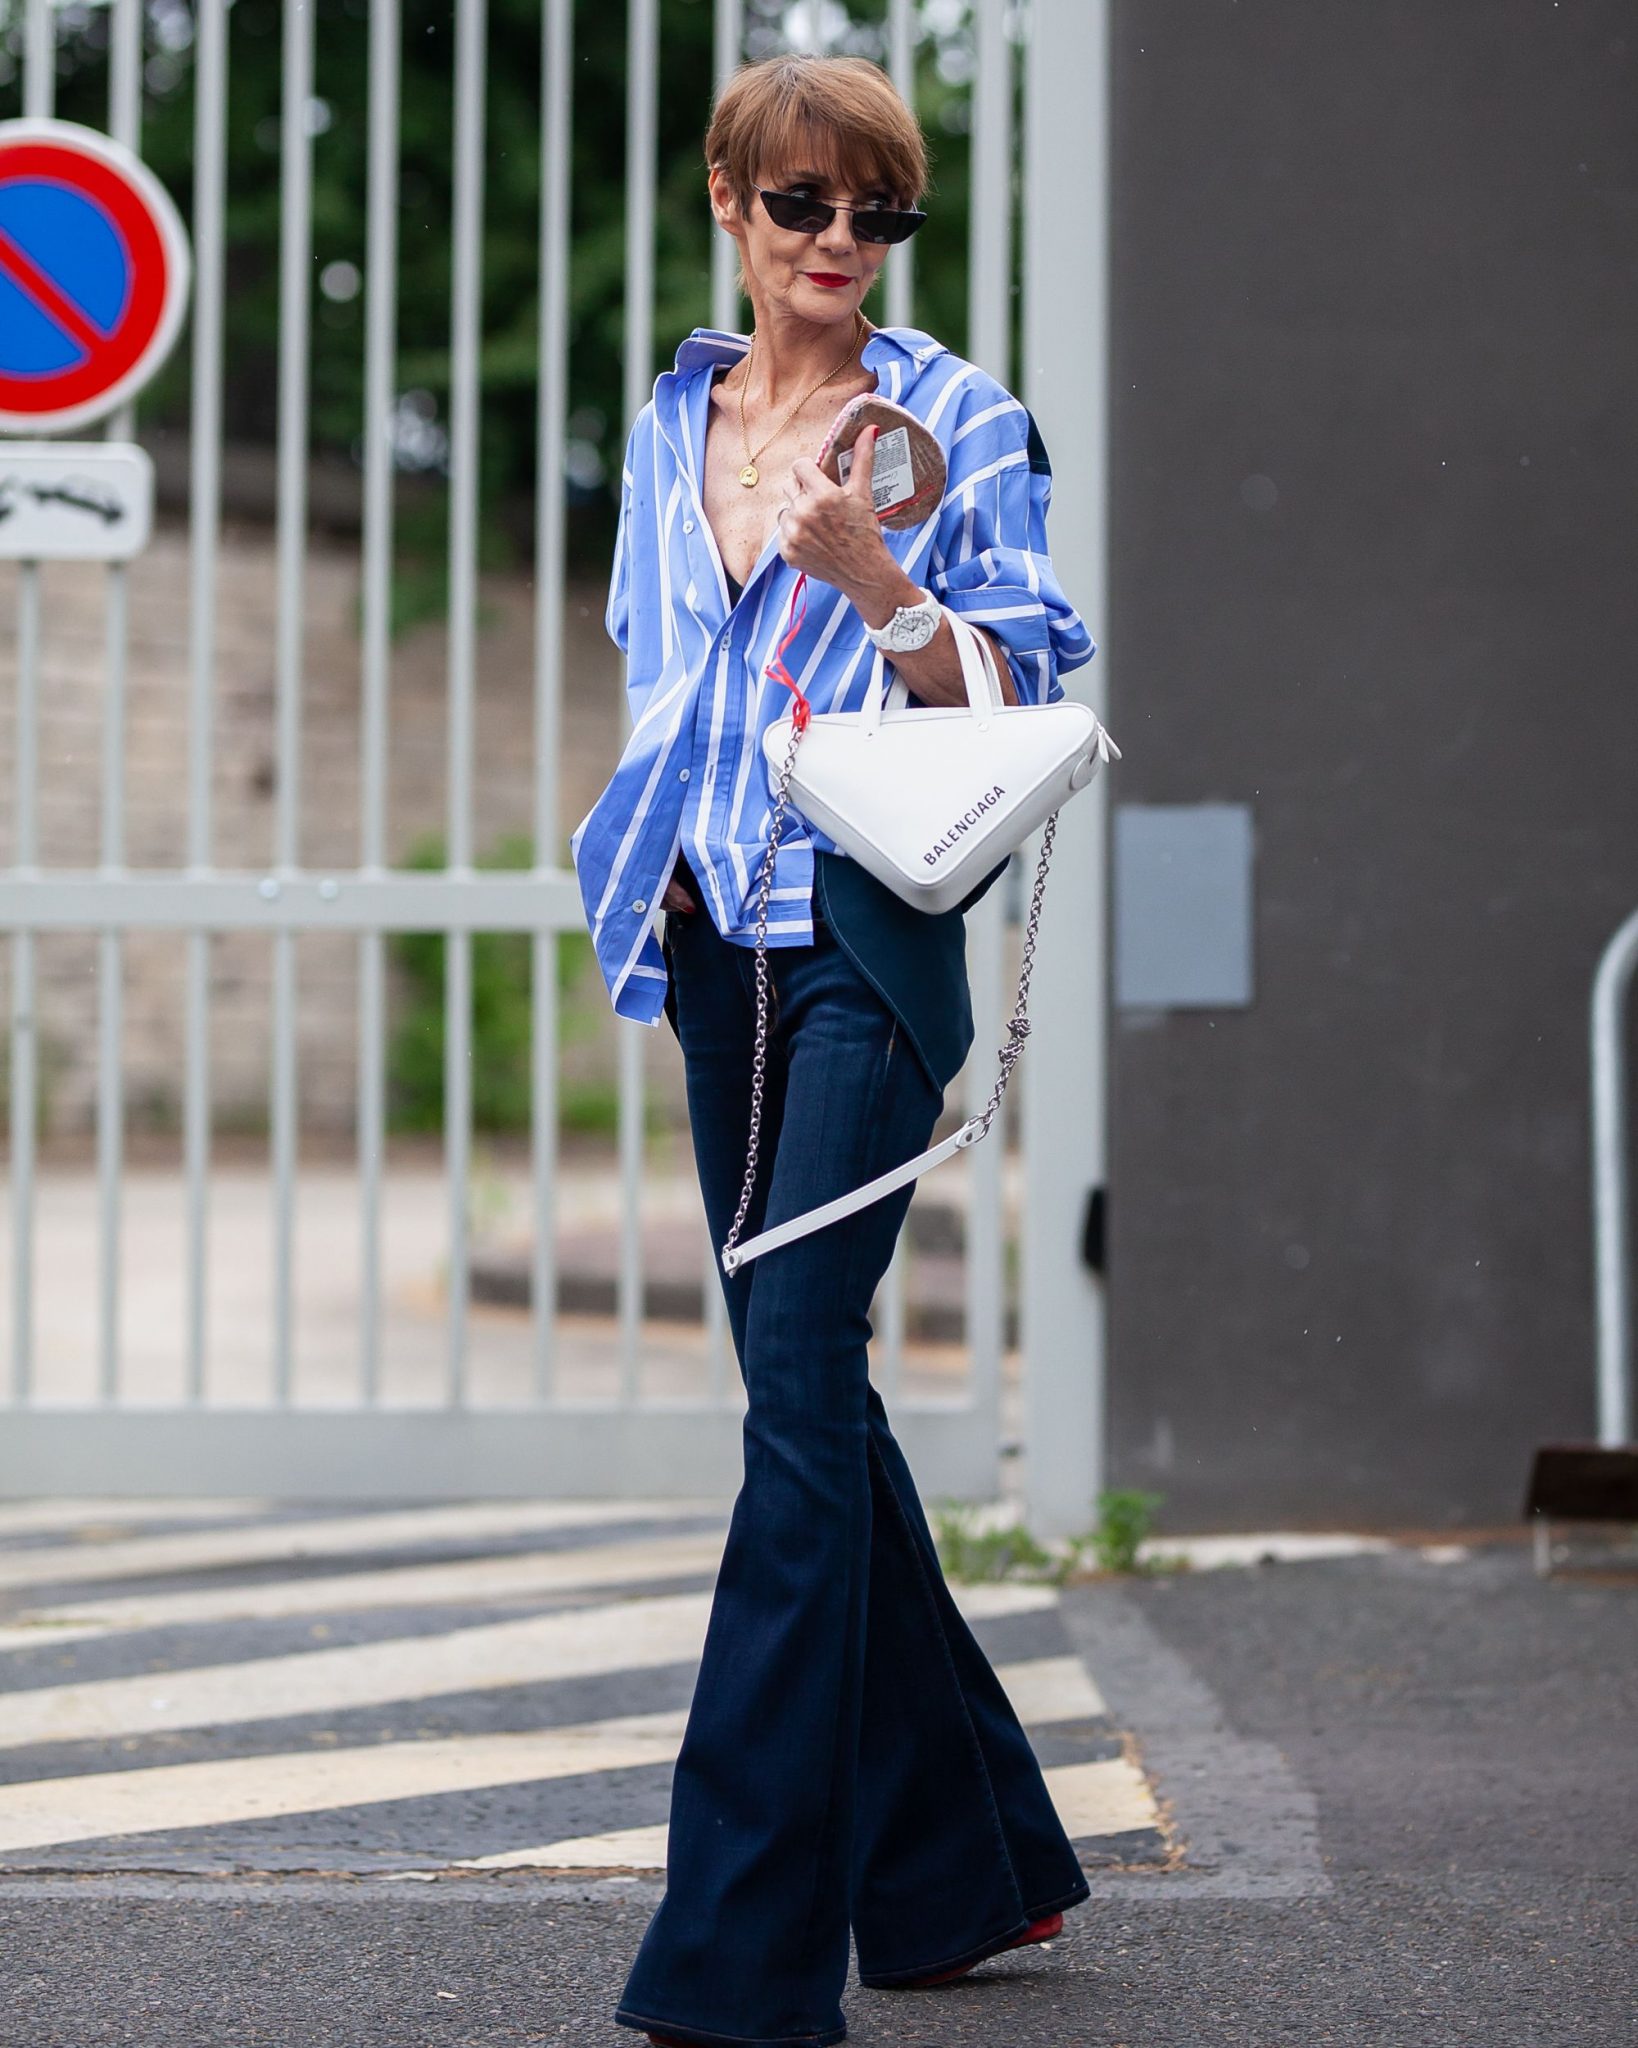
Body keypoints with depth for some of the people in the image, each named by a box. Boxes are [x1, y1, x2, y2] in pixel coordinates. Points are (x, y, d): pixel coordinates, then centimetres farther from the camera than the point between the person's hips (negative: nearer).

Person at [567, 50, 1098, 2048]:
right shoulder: (670, 419, 14)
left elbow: (1029, 694, -7)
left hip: (869, 946, -7)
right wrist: (649, 830, 12)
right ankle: (964, 1859, 25)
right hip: (718, 943, 7)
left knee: (798, 1397, -14)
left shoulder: (954, 419, -3)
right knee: (807, 1394, 11)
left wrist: (872, 581, -21)